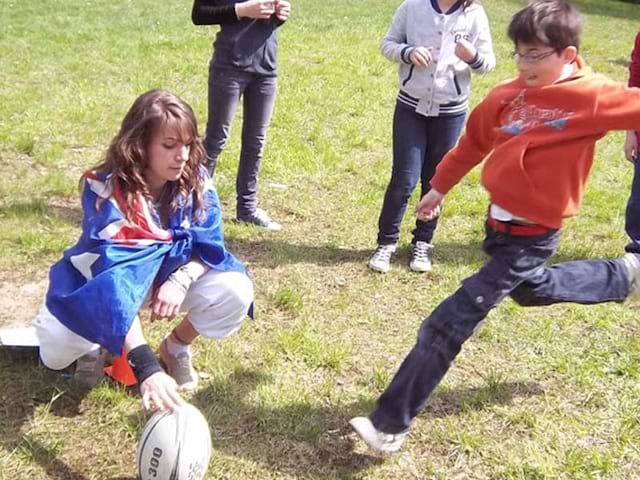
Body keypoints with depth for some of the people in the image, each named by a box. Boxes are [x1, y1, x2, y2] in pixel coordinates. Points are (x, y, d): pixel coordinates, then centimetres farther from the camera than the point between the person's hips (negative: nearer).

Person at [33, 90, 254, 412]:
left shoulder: (196, 181, -18)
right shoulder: (106, 190, -32)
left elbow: (210, 247, -12)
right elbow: (115, 285, -41)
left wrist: (181, 280, -37)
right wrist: (146, 367, -52)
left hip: (173, 276, 3)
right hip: (107, 284, -3)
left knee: (236, 292, -25)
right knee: (57, 348, -30)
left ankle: (176, 346, 5)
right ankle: (98, 344, 9)